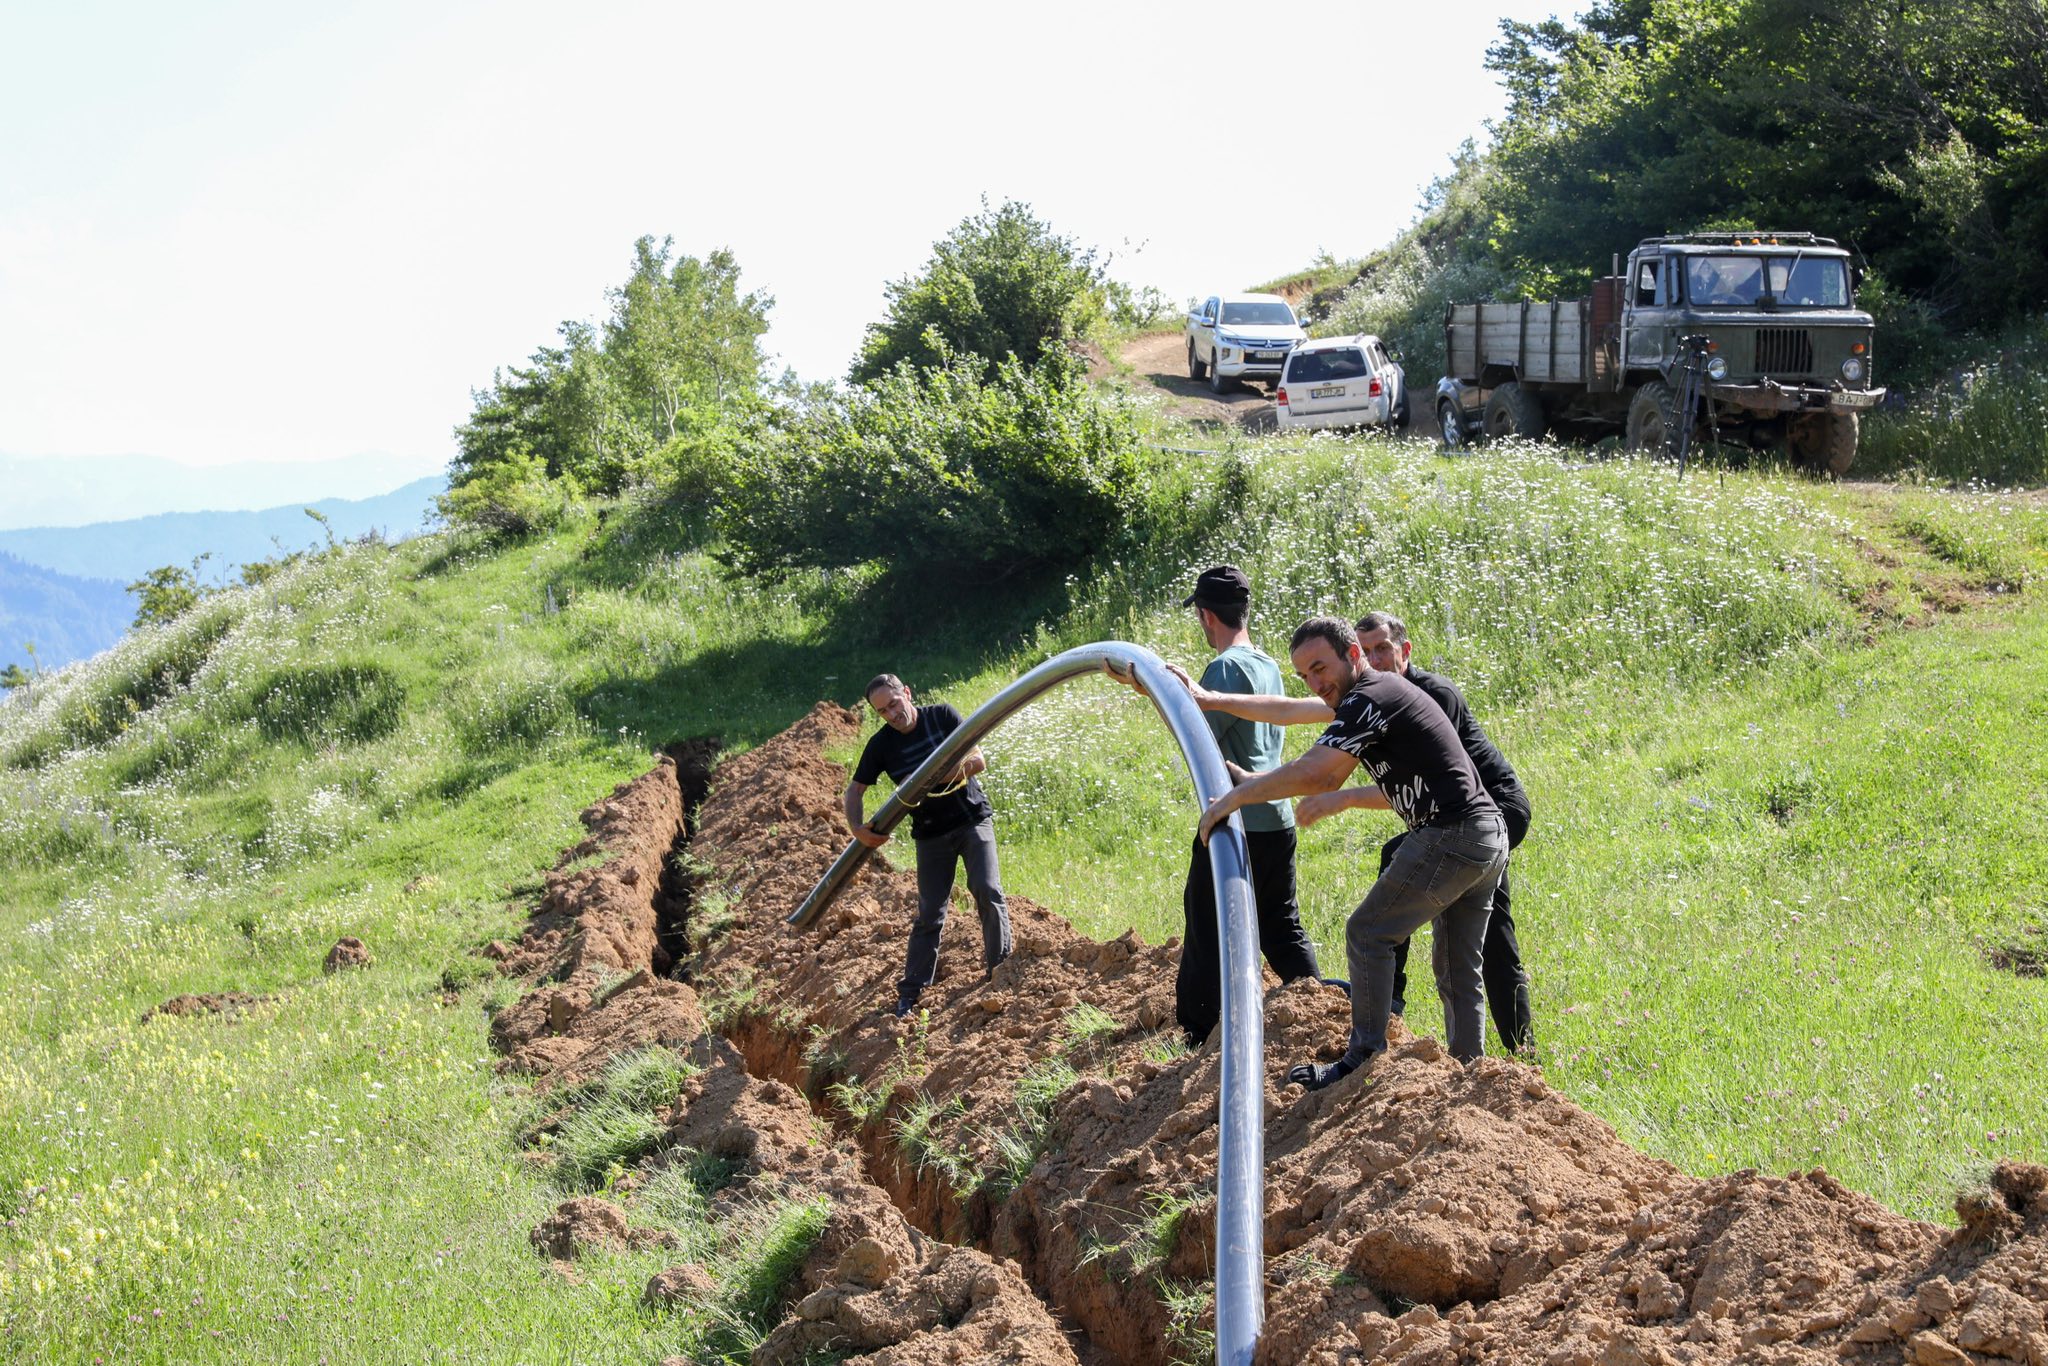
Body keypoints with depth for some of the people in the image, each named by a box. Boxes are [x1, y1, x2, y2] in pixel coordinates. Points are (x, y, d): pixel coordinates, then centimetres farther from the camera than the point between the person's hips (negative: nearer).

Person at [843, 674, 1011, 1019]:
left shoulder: (943, 716, -8)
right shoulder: (881, 745, -4)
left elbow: (977, 762, -13)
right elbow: (855, 789, 3)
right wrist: (858, 828, -16)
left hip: (973, 819, -1)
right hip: (931, 834, 1)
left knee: (987, 890, -17)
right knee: (930, 913, 1)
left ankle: (1000, 966, -2)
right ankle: (910, 993, 9)